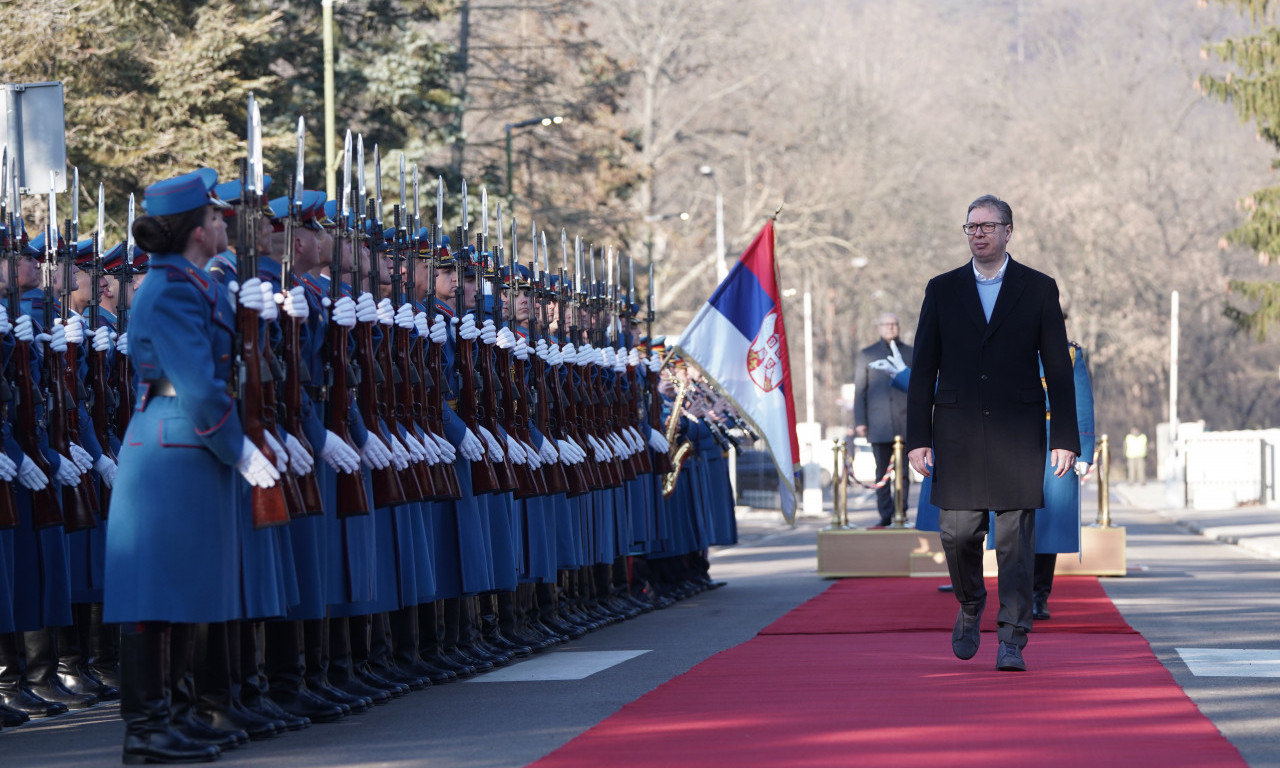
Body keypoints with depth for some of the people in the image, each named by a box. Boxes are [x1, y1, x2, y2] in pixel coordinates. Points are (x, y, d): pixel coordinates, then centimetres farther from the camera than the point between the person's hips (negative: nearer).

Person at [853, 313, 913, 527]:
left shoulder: (911, 353, 13)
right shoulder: (867, 355, 13)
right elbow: (860, 390, 10)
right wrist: (859, 421, 1)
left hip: (905, 422, 0)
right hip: (879, 424, 0)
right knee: (882, 471, -1)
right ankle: (886, 516, 2)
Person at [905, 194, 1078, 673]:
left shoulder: (1039, 289, 5)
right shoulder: (942, 290, 9)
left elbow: (1058, 368, 4)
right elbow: (923, 369, 9)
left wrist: (1065, 437, -2)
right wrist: (918, 437, 1)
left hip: (1018, 431, -1)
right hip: (958, 431, 1)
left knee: (1016, 538, -4)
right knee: (958, 532, -3)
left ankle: (1012, 641, 0)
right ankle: (970, 605, 25)